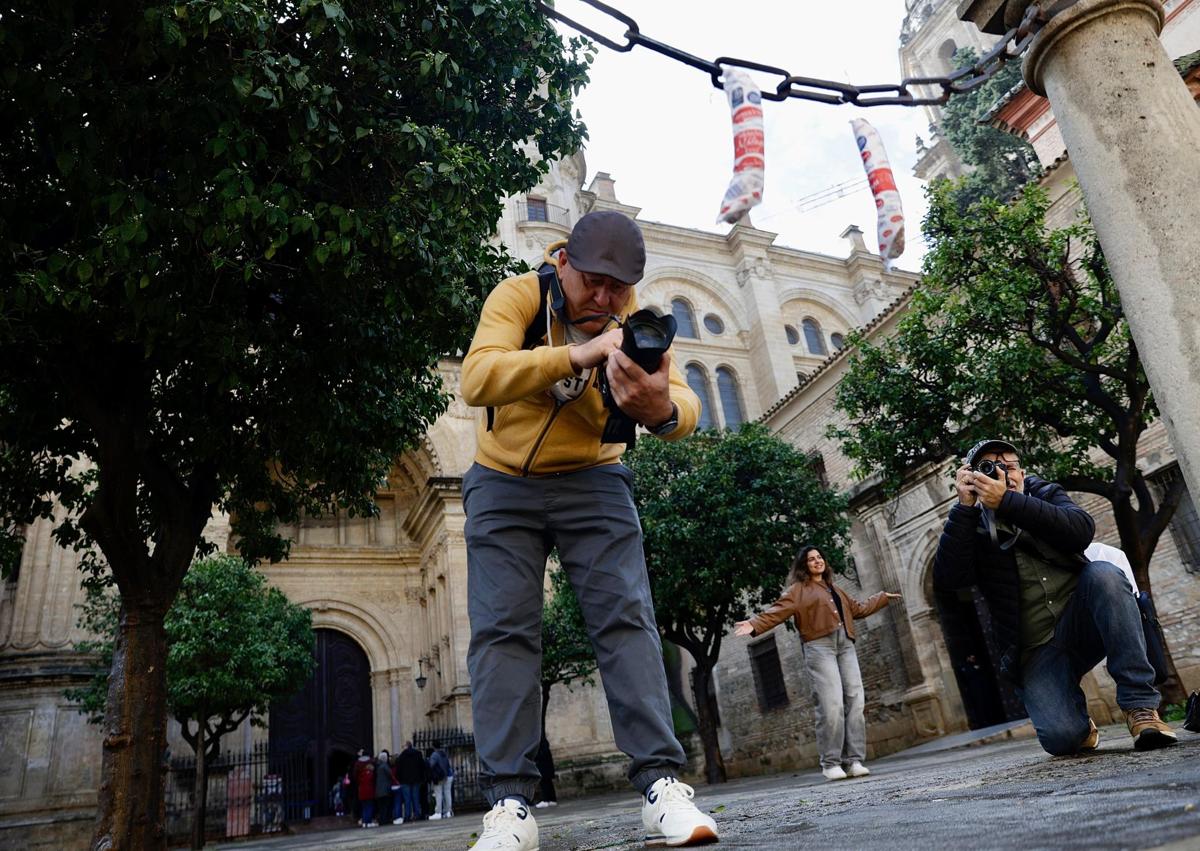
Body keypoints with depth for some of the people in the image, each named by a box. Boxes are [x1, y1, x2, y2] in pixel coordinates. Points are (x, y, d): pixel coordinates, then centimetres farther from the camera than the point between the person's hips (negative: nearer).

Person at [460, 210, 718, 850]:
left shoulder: (635, 320, -8)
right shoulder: (519, 296, -15)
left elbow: (686, 406, -23)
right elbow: (477, 380, -33)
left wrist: (663, 409, -49)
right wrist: (579, 353, -44)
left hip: (592, 480, 1)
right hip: (505, 482, -1)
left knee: (627, 617, -12)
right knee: (501, 630, -9)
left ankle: (662, 786, -11)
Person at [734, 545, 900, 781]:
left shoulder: (834, 589, 28)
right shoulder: (798, 589, 7)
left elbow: (859, 609, 39)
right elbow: (777, 611, -5)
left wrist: (883, 597, 45)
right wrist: (754, 624, -20)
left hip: (846, 646, 7)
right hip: (820, 647, -6)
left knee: (855, 703, -2)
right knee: (831, 705, -14)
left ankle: (854, 760, 2)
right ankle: (831, 763, -7)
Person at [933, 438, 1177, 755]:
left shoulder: (1046, 494, 8)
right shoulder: (972, 529, 4)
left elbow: (1082, 530, -14)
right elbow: (946, 580, -15)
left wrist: (1007, 502, -22)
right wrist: (965, 505, -15)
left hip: (1080, 622, 1)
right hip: (1035, 651, -1)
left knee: (1103, 573, -29)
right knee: (1061, 738, -24)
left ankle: (1140, 705, -23)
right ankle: (1081, 725, 15)